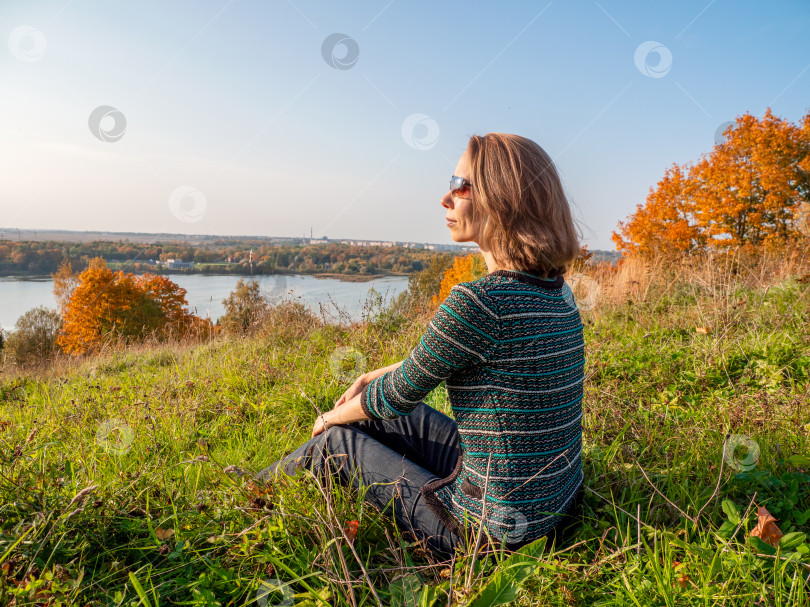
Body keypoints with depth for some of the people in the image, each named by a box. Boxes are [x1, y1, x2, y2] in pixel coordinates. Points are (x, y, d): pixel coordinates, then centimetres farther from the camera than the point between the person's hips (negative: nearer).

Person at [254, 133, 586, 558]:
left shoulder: (477, 301, -27)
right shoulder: (557, 292, 1)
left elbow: (399, 394, -13)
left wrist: (331, 418, 8)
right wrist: (374, 376, 20)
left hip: (498, 530, -8)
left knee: (337, 441, 9)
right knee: (393, 417, 20)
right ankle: (260, 480, 42)